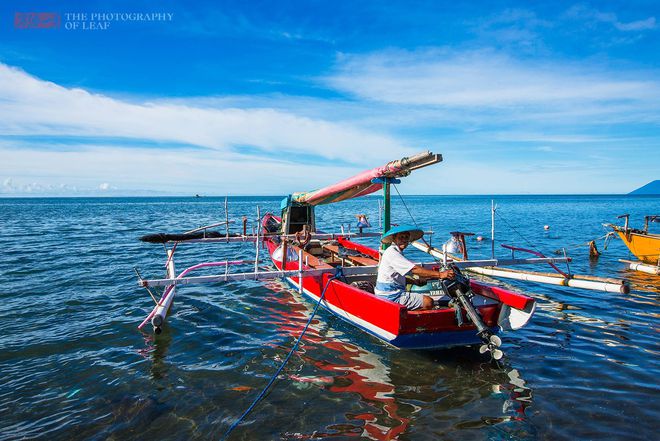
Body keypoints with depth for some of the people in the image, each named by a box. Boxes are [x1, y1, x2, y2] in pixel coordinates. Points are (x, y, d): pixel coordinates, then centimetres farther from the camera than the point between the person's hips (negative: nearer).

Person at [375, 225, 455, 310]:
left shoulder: (397, 252, 17)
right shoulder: (391, 252, -17)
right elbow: (415, 269, -25)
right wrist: (440, 274, -28)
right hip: (391, 296, -10)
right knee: (428, 302, -17)